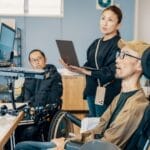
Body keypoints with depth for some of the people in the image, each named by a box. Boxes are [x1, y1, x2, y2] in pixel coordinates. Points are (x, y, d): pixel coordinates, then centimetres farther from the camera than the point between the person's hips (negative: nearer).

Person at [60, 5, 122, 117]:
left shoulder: (119, 45, -13)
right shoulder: (96, 43, 12)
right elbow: (89, 65, 10)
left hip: (106, 94, -7)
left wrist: (84, 71, -20)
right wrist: (74, 67, -9)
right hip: (92, 90, 7)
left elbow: (111, 72, -20)